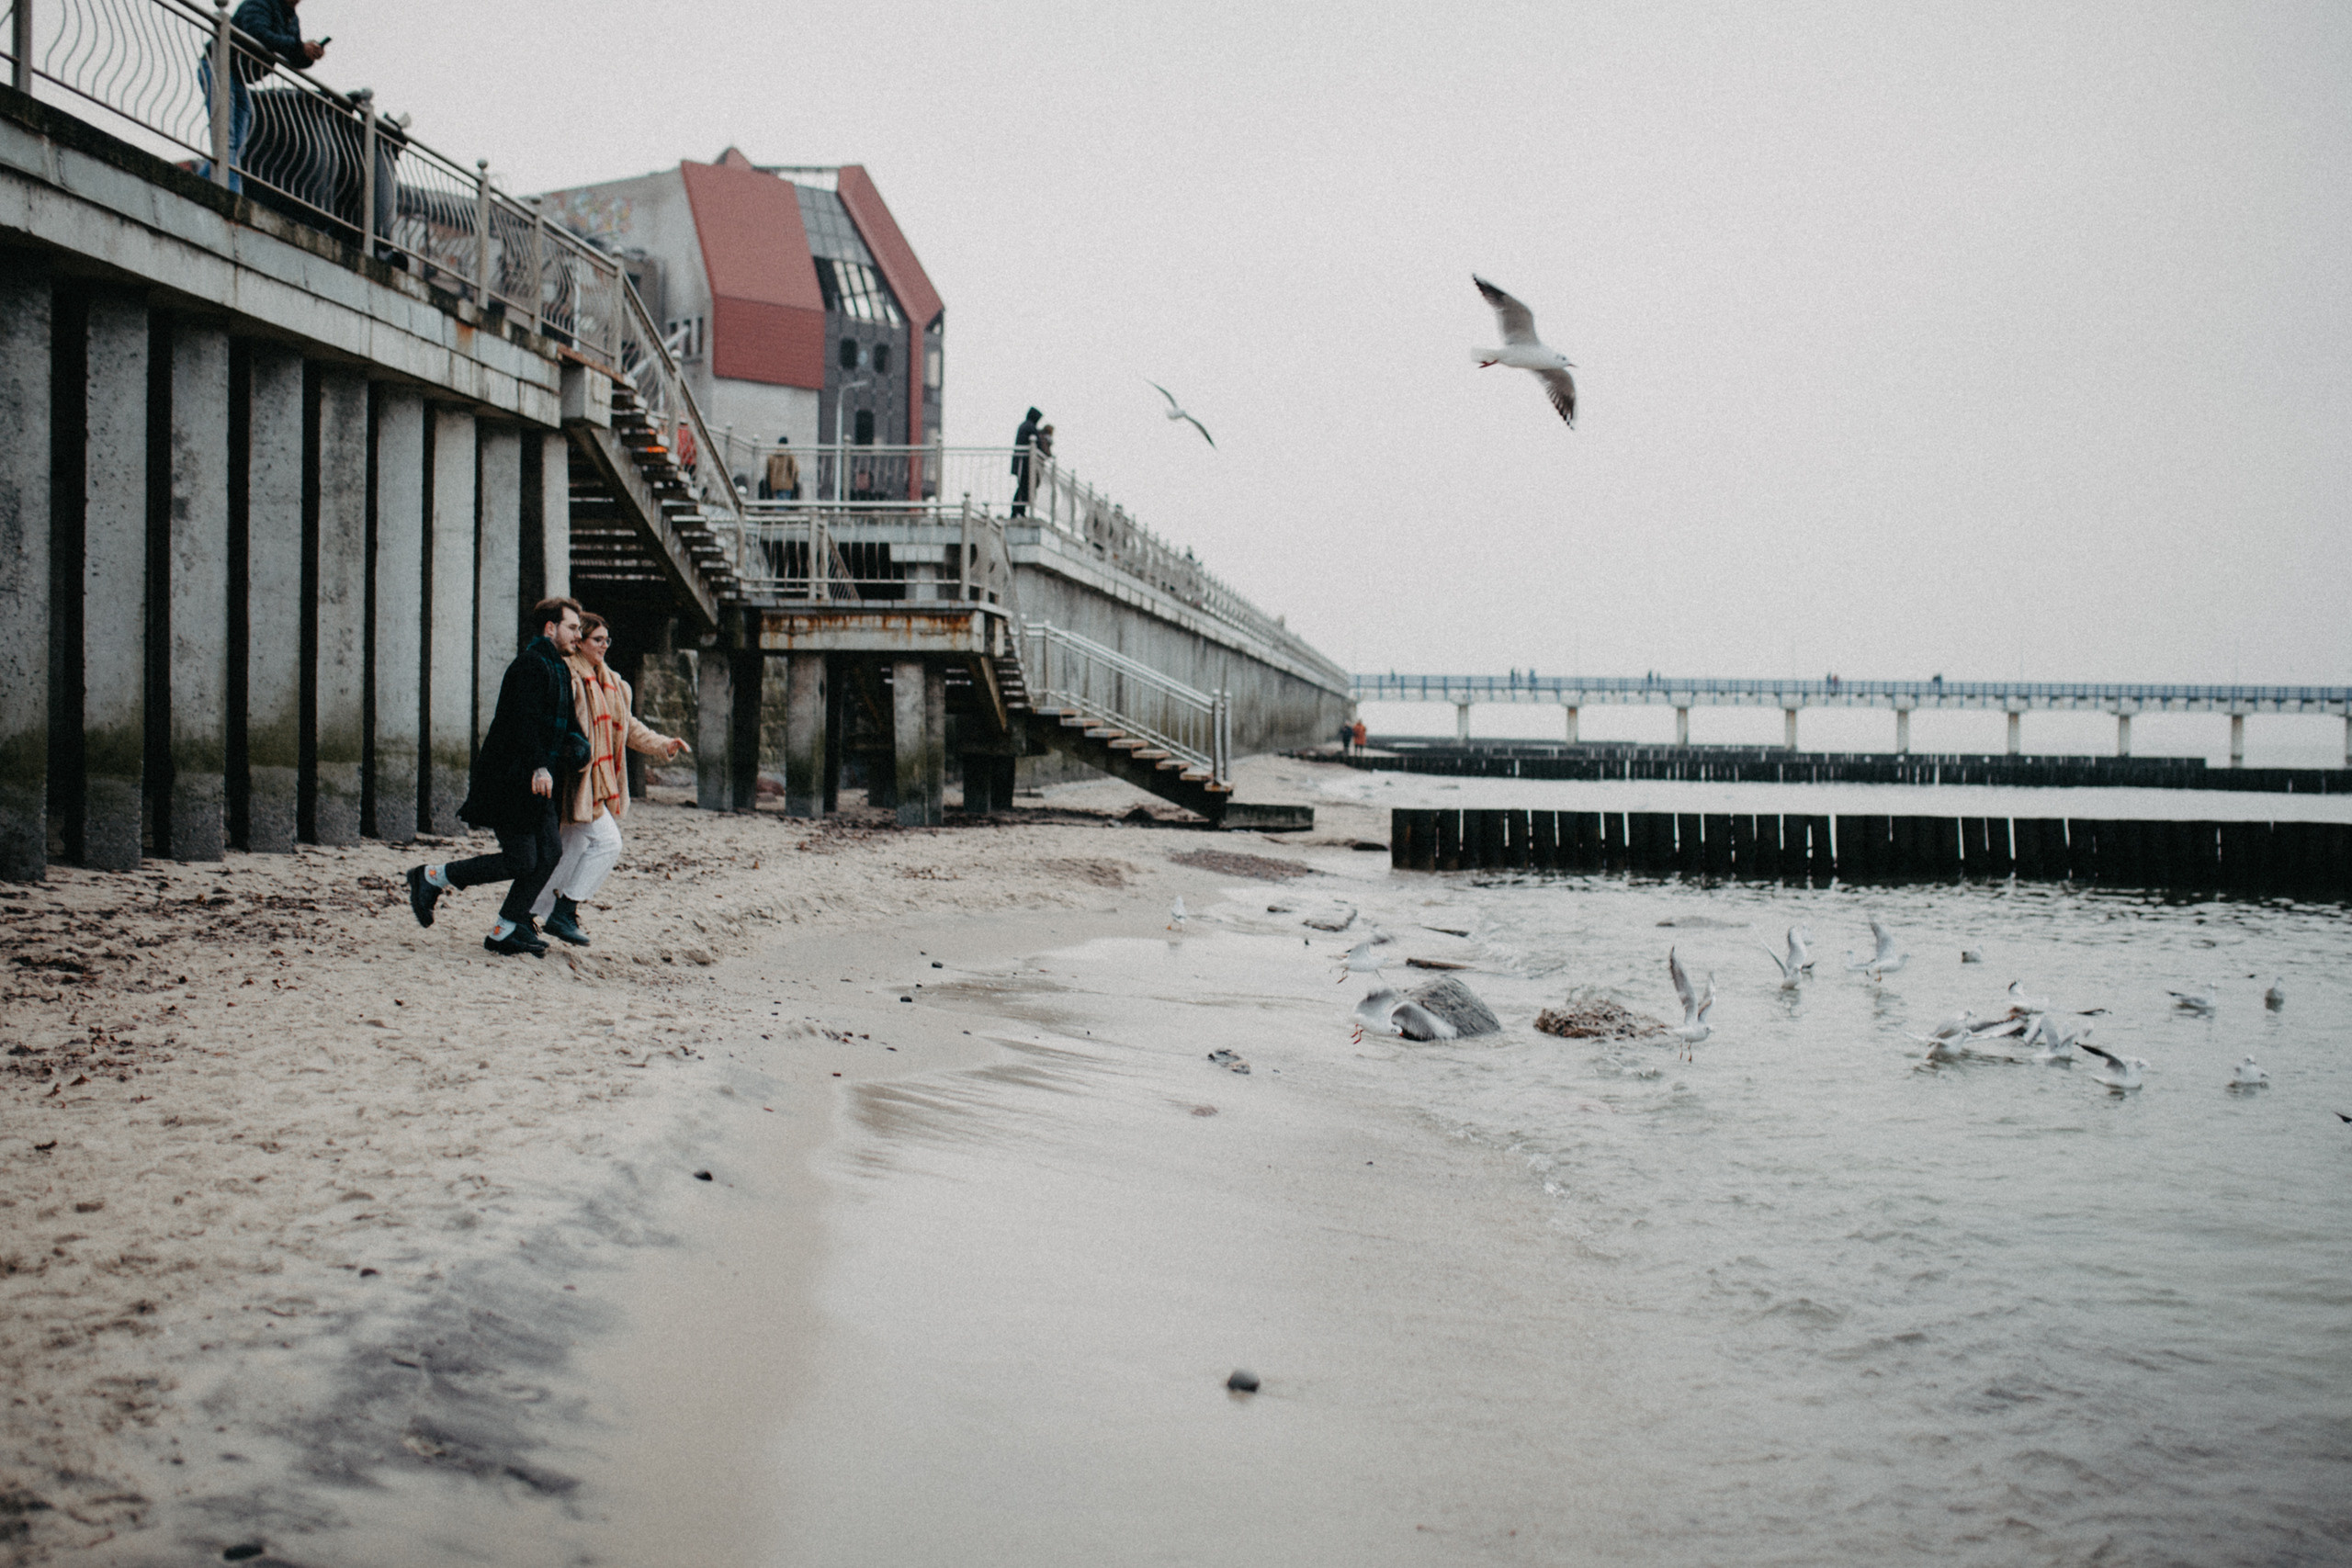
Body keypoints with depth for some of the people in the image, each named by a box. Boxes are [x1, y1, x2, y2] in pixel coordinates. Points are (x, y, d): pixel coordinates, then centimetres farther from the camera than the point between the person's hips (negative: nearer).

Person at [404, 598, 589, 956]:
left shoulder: (557, 668, 18)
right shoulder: (531, 664, -13)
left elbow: (563, 721, 23)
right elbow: (525, 720, -24)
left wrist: (577, 745, 1)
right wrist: (539, 767, -33)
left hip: (533, 780, 10)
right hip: (510, 778, -10)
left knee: (549, 852, 4)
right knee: (520, 861, -9)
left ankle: (506, 930, 10)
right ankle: (431, 878, 5)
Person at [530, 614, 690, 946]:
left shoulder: (611, 683, 16)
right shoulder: (565, 678, -12)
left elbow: (629, 726, 22)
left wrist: (663, 745, 10)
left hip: (599, 779, 9)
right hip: (575, 779, -9)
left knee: (572, 851, 11)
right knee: (607, 841, -14)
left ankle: (530, 912, 20)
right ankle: (564, 912, -6)